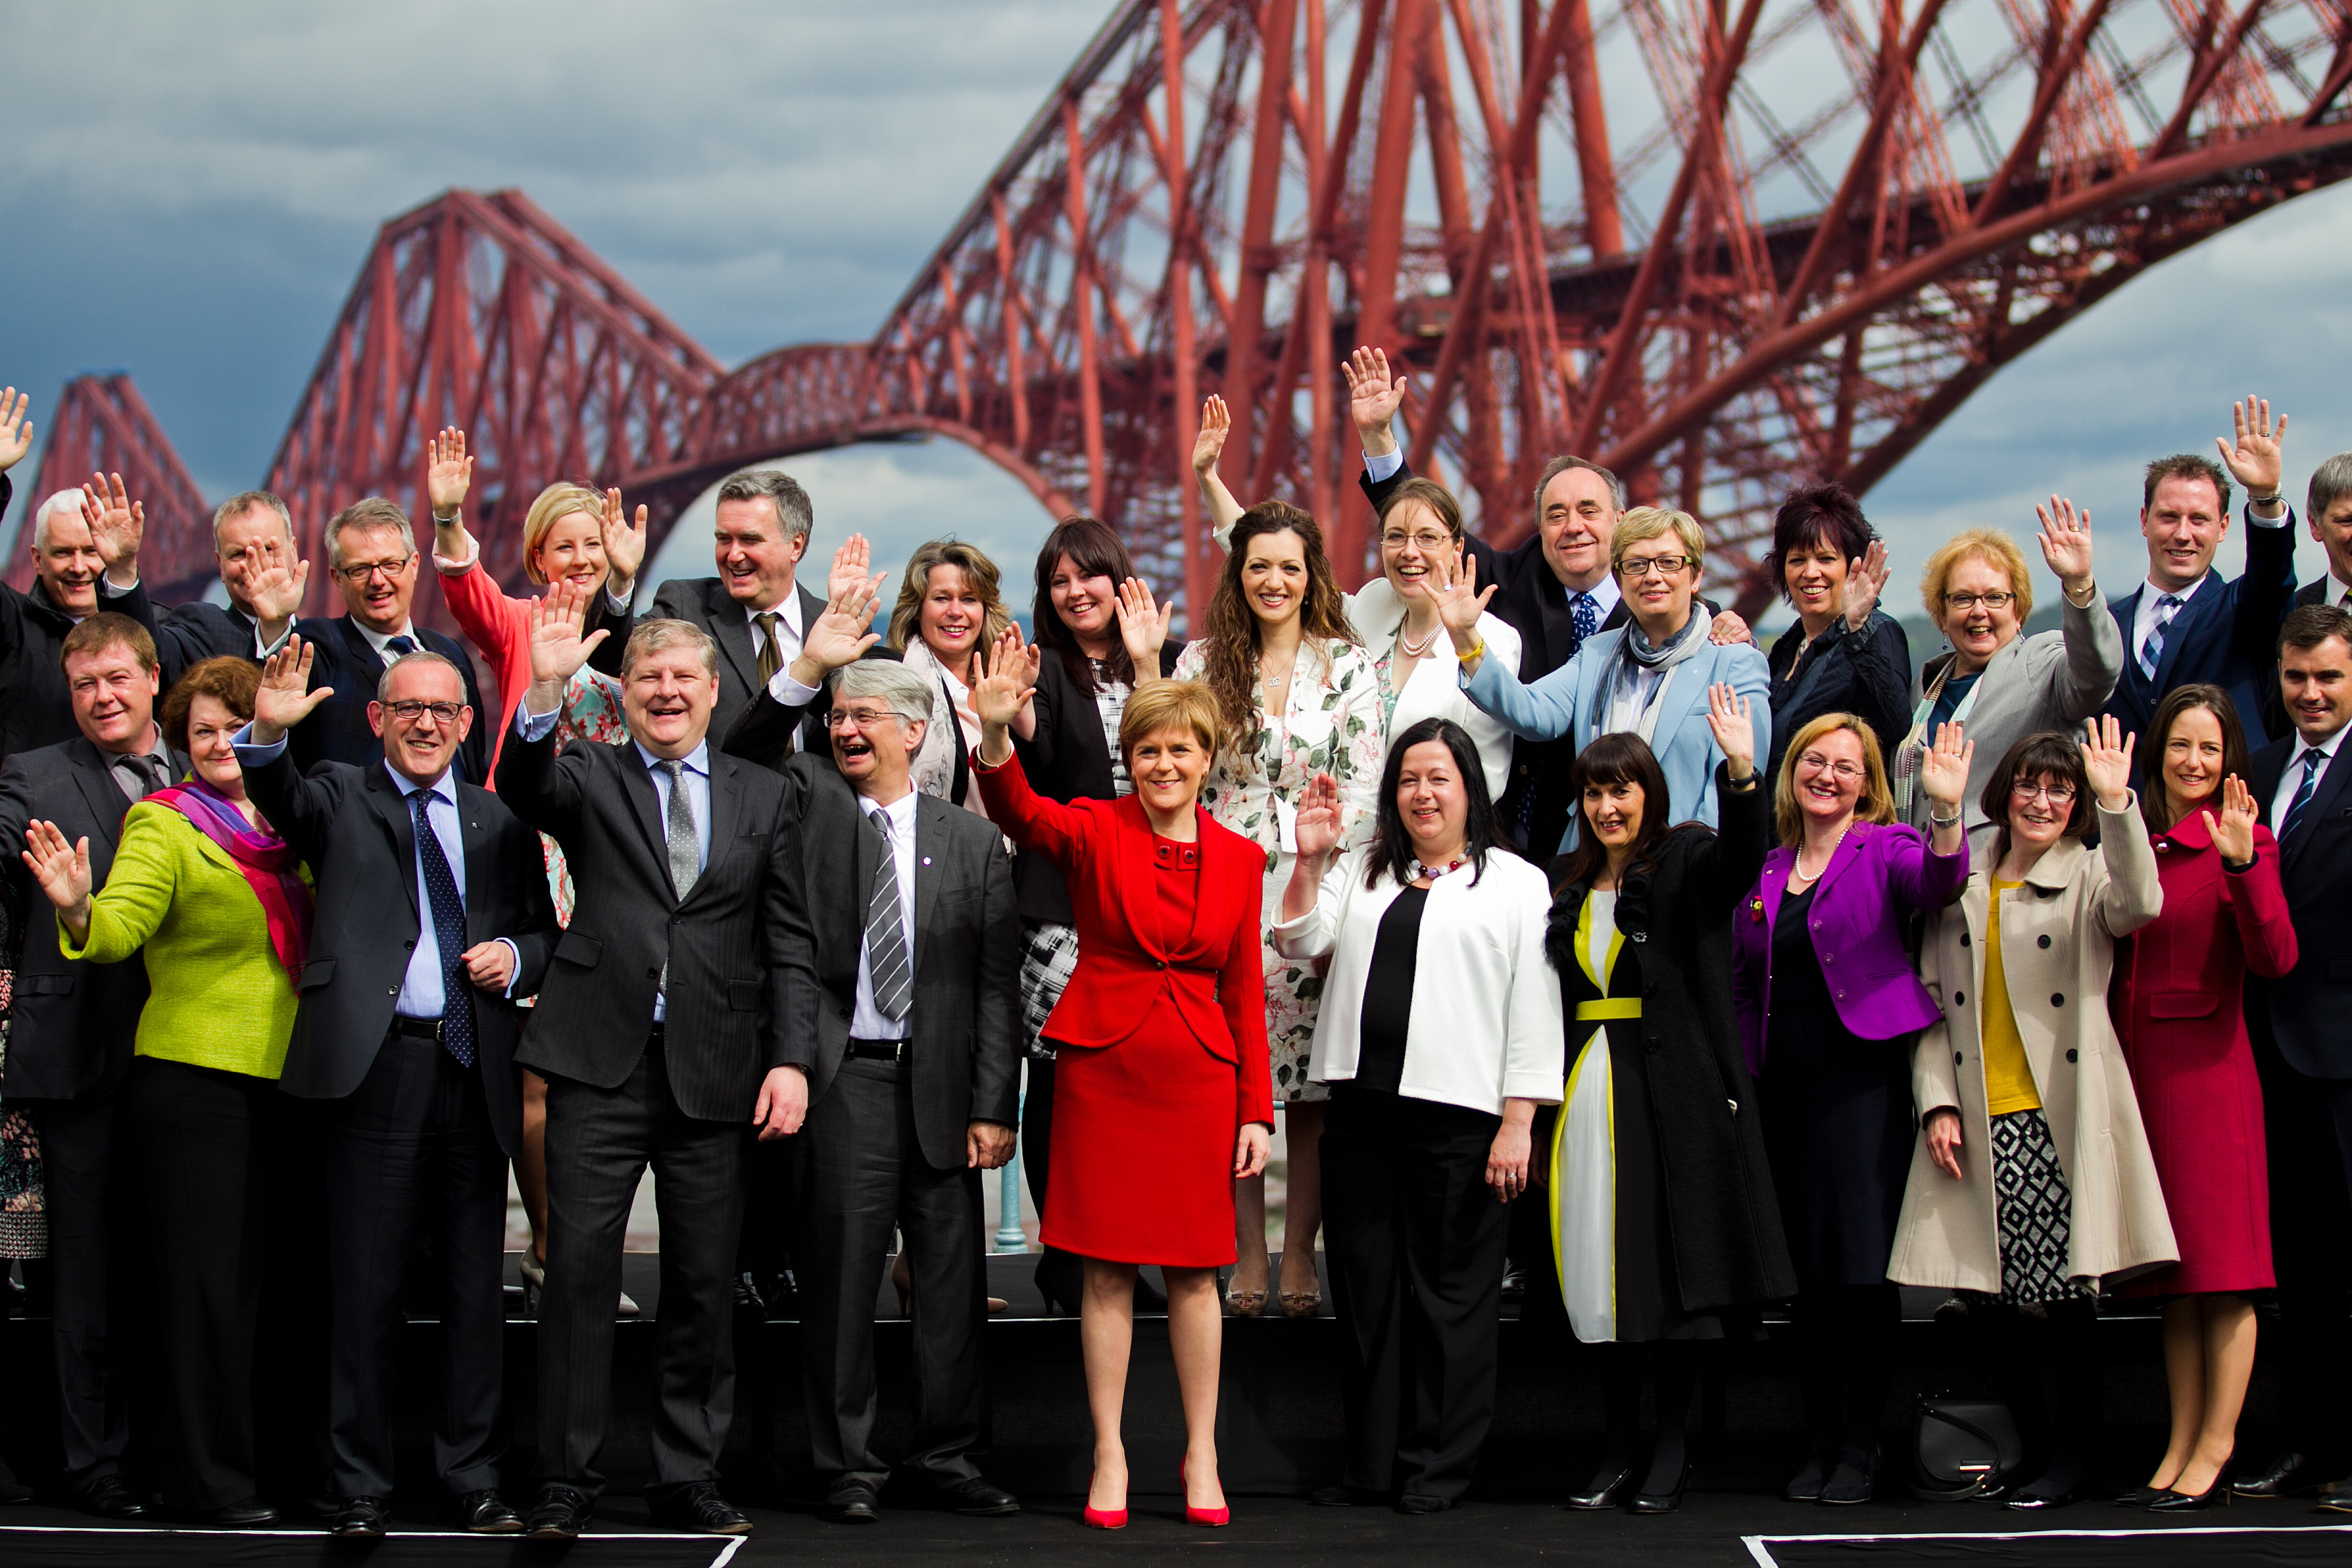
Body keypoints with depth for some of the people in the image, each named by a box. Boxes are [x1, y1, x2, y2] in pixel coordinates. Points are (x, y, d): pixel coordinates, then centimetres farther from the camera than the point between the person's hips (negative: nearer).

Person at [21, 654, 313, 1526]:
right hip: (194, 1083, -6)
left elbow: (315, 934, 17)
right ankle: (205, 1482, 3)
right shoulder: (164, 824, -4)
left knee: (256, 1274, 11)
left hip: (274, 1084, 6)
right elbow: (122, 924, -20)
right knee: (205, 1279, -3)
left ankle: (243, 1461, 20)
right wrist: (78, 913, -37)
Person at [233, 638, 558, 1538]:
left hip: (476, 1071, 3)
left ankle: (475, 1479, 17)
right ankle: (361, 1488, 9)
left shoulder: (499, 820, 15)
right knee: (365, 1286, 1)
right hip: (377, 1065, -3)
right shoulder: (341, 799, 7)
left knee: (477, 1286, 8)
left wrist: (515, 956, -3)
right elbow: (283, 801, -15)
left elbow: (543, 932, 20)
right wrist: (268, 732, -35)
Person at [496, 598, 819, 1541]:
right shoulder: (590, 779, 8)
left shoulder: (761, 797, 12)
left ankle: (688, 1478, 17)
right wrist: (545, 690, -32)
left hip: (715, 1072, 2)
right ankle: (566, 1482, 6)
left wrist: (790, 1059, 0)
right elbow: (523, 789, -16)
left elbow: (788, 943, 10)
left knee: (704, 1284, 6)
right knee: (579, 1271, -2)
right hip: (601, 1066, -2)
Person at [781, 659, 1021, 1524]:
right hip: (839, 1076, -1)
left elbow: (997, 985, 5)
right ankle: (847, 1464, 10)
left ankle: (948, 1457, 17)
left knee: (952, 1276, 5)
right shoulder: (806, 799, 8)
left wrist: (994, 1105, -2)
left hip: (940, 1082, 1)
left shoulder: (973, 841, 8)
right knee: (840, 1271, 1)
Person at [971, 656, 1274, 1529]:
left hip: (1199, 1078, 2)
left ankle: (1201, 1456, 18)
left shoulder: (1238, 858, 6)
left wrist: (1257, 1109, 4)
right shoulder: (1094, 831, -1)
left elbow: (1244, 990, 8)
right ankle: (1110, 1457, 12)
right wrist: (995, 735, -43)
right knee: (1107, 1269, 2)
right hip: (1102, 1066, -2)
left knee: (1194, 1270, 6)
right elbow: (1020, 815, -23)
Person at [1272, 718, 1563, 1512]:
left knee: (1449, 1289, 2)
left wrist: (1518, 1121, -8)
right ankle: (1371, 1462, 17)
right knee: (1365, 1288, 8)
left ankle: (1438, 1466, 10)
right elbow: (1300, 942, 10)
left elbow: (1534, 1007, -1)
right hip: (1361, 1106, 4)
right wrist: (1309, 861, -4)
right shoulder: (1361, 870, 18)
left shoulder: (1517, 882, 4)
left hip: (1459, 1116, -4)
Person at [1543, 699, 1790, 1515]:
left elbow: (1740, 860, -23)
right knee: (1601, 1272, 5)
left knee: (1669, 1272, -3)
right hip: (1588, 1093, 4)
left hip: (1671, 1094, -4)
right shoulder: (1566, 884, 14)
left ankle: (1673, 1447, 6)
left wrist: (1740, 770, -40)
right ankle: (1619, 1448, 12)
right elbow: (1553, 1000, 12)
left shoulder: (1685, 861, 0)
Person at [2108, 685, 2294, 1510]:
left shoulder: (2243, 839, -4)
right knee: (2175, 1266, 9)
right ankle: (2181, 1443, 13)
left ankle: (2218, 1445, 1)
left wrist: (2241, 863, -26)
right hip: (2135, 1061, 6)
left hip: (2206, 1063, -6)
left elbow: (2275, 959, -16)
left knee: (2221, 1260, -2)